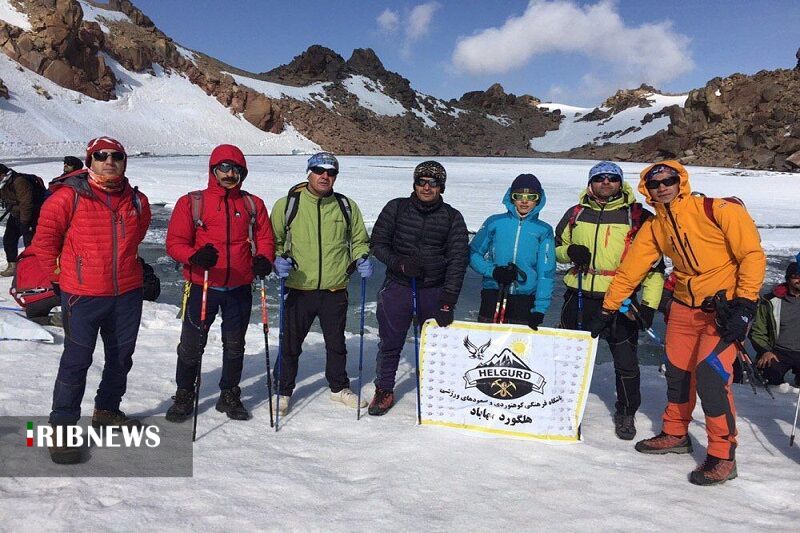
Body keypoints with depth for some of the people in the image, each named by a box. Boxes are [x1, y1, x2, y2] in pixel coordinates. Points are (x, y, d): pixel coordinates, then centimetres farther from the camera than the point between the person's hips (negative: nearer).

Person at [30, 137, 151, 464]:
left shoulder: (137, 201, 5)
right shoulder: (68, 196, -8)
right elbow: (44, 239, -3)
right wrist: (61, 275, 0)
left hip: (127, 293, 5)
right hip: (83, 295, -5)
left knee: (121, 357, 16)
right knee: (77, 361, -1)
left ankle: (107, 411, 36)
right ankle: (62, 427, 13)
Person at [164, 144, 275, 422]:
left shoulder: (253, 204, 7)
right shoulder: (191, 202, -1)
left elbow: (265, 239, 8)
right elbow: (175, 242, -5)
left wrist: (263, 259, -14)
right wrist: (195, 257, -26)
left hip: (240, 289, 2)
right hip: (202, 287, -2)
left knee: (234, 345, 14)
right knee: (192, 345, 5)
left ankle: (230, 396, 30)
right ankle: (184, 396, 26)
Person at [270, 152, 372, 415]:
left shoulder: (347, 206, 5)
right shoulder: (288, 204, -3)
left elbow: (359, 240, 16)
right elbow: (273, 240, 4)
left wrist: (360, 259, -3)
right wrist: (278, 260, -14)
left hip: (335, 291, 2)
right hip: (299, 290, -2)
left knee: (336, 343, 18)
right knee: (291, 344, 8)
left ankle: (339, 387, 37)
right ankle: (283, 390, 28)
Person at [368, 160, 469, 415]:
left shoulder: (452, 217, 1)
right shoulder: (396, 208, 2)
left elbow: (458, 260, -4)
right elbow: (377, 243, 5)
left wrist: (448, 301, -12)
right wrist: (399, 264, -13)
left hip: (435, 292, 0)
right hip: (397, 288, 0)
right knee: (390, 344, 7)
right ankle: (384, 391, 26)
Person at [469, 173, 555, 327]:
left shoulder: (544, 230, 5)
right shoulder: (495, 222, 4)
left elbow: (546, 272, 1)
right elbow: (473, 254, 7)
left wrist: (540, 309, -7)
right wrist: (493, 271, -10)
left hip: (526, 299, 0)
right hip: (492, 295, 0)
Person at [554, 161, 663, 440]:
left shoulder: (638, 217, -1)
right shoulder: (575, 214, 8)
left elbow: (653, 262, 1)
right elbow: (556, 247, 19)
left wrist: (649, 304, -6)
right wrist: (569, 252, -5)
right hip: (579, 297, 3)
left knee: (626, 362, 1)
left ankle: (626, 413, 24)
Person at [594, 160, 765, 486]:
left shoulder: (720, 211, -16)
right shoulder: (654, 228, 1)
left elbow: (753, 254, -15)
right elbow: (629, 271, 6)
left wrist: (744, 304, -21)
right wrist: (607, 310, 8)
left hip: (727, 306, -6)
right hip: (686, 307, 6)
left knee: (710, 372, -16)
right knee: (678, 371, 12)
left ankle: (723, 456, 0)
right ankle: (675, 434, 34)